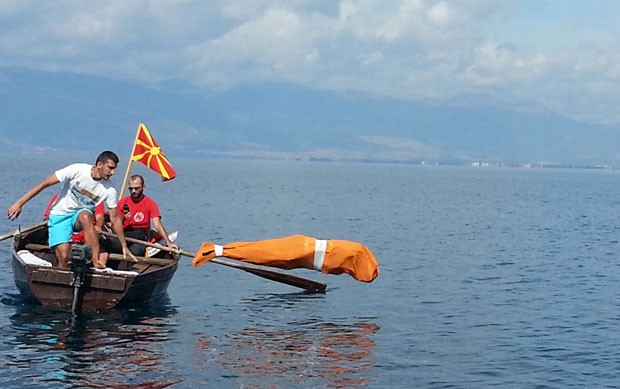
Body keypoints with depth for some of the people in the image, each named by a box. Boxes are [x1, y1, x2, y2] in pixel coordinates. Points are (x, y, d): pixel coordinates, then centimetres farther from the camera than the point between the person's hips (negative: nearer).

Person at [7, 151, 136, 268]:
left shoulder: (109, 189, -12)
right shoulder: (77, 170, -22)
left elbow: (115, 218, -1)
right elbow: (44, 184, -19)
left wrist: (124, 246, -1)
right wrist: (19, 203, -22)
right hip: (60, 215, -2)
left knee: (85, 217, -36)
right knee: (63, 256, -18)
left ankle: (96, 261, -37)